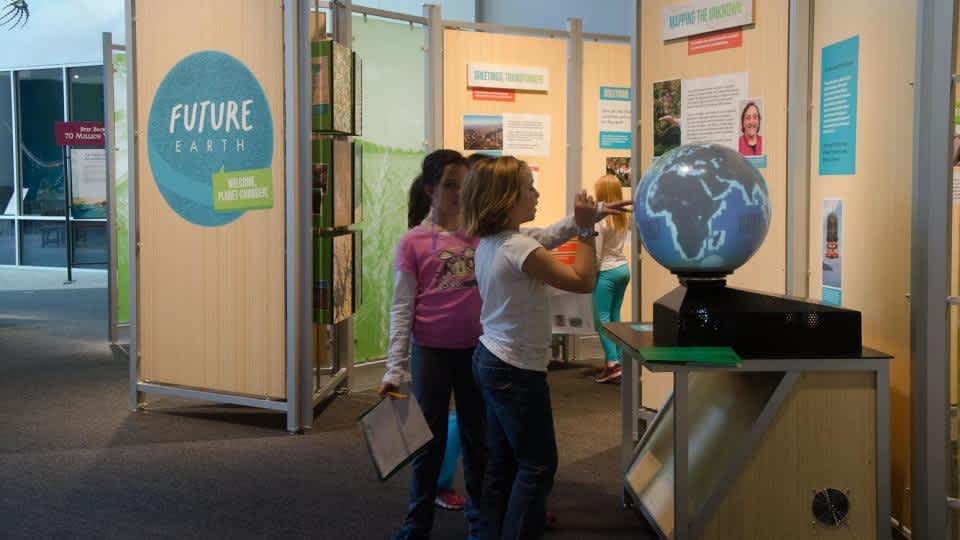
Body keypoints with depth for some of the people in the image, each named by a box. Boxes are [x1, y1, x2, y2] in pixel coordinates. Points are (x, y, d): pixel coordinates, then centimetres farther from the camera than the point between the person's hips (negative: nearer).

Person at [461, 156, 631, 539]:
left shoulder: (489, 242, 3)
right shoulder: (519, 249, -25)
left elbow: (544, 238, 18)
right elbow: (583, 281, -17)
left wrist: (586, 217, 14)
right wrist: (587, 228, -11)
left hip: (490, 361, 9)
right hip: (517, 371, -9)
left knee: (502, 461, 17)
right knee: (538, 464, 4)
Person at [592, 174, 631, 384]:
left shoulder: (600, 220, -17)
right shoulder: (624, 217, 3)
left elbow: (596, 255, -15)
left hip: (606, 272, -7)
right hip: (623, 269, 7)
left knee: (602, 318, -3)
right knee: (615, 316, 13)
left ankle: (612, 364, -11)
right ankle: (618, 360, 13)